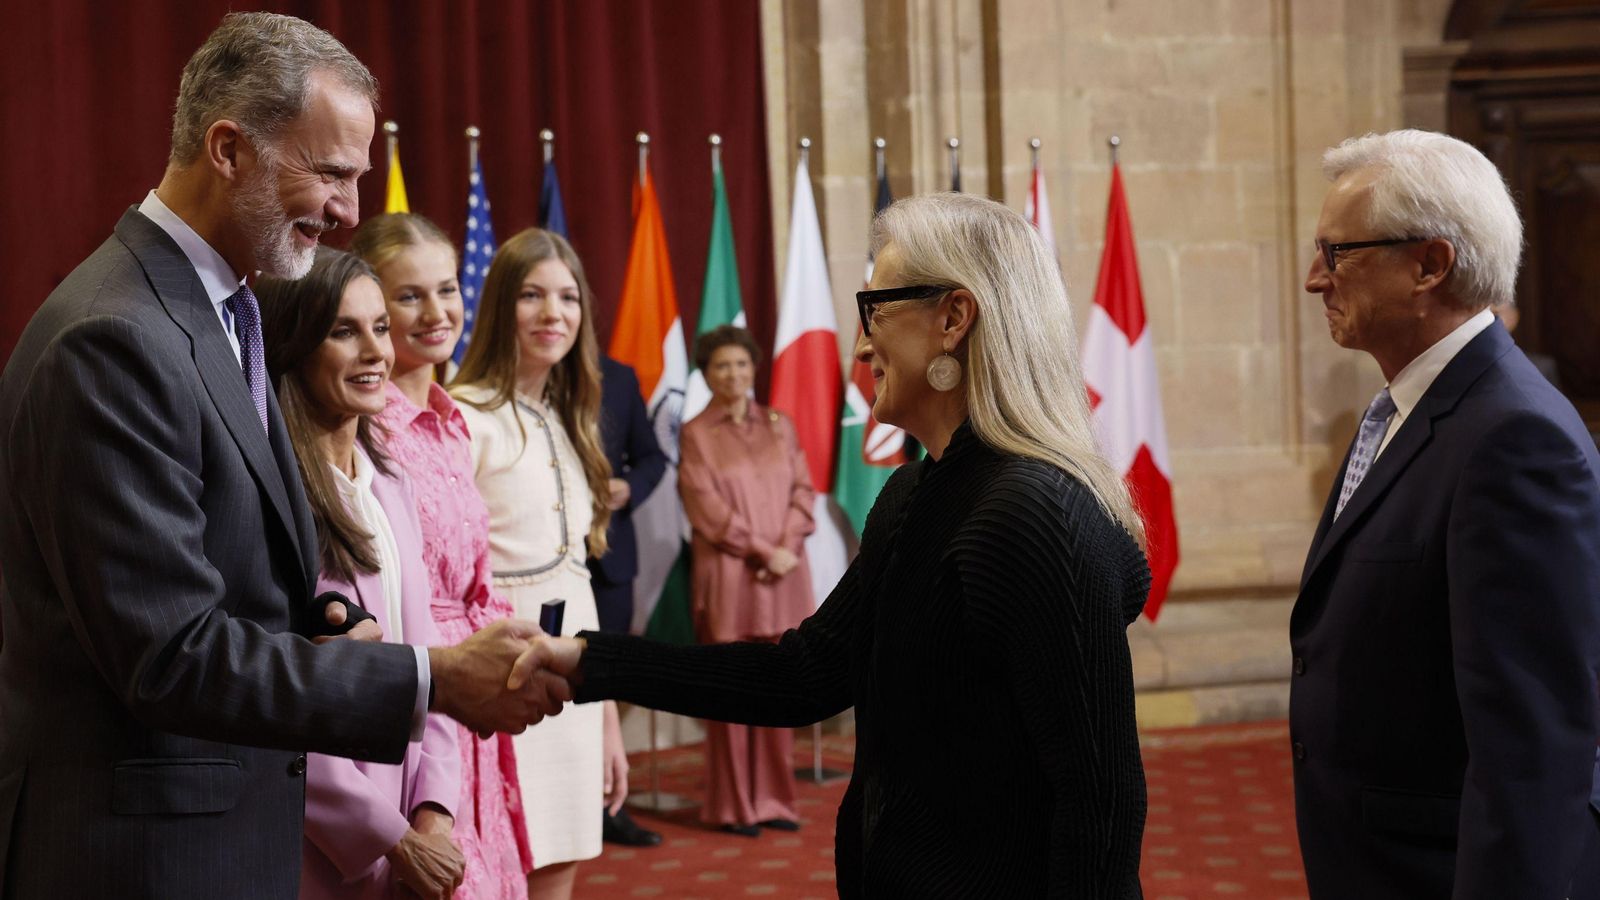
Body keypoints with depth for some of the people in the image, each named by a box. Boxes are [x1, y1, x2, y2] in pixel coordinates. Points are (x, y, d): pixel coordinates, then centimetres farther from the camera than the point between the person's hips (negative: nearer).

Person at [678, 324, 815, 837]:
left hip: (783, 575, 4)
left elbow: (803, 490, 8)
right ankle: (732, 805, 6)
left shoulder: (780, 426, 13)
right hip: (728, 577, -3)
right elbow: (707, 508, -5)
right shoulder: (696, 434, 2)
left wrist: (788, 545, -9)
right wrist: (762, 550, -12)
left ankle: (773, 798, 12)